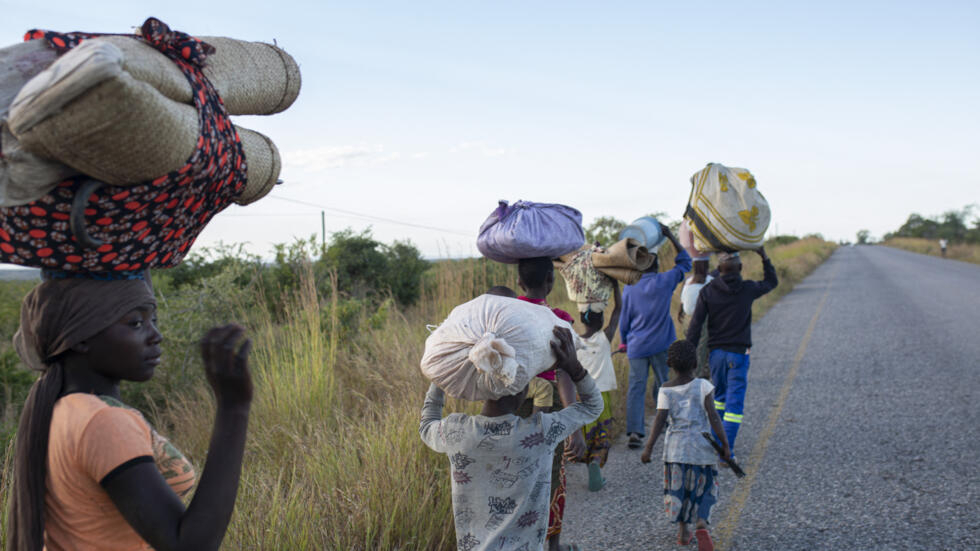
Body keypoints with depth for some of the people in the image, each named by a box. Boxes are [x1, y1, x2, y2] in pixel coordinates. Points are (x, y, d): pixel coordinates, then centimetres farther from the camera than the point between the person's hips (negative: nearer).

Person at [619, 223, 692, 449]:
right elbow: (684, 262, 10)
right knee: (663, 385, 13)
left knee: (636, 387, 0)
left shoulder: (629, 288, 1)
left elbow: (624, 319, 7)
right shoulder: (665, 281, -4)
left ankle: (635, 431, -10)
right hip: (661, 345, -1)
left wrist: (624, 342, 20)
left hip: (637, 346, 1)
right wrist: (671, 237, 8)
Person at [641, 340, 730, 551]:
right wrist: (724, 443, -4)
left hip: (675, 446, 1)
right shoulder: (703, 386, -7)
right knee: (704, 488, 12)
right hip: (701, 445, -1)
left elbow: (660, 419, -10)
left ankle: (682, 530, 21)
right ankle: (701, 523, -10)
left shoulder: (666, 390, -4)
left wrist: (649, 448, -7)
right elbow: (713, 416, -10)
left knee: (678, 487, 15)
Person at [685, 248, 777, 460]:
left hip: (715, 352, 3)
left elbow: (696, 325, -6)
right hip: (738, 353, -3)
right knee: (735, 401, -1)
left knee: (719, 395, 22)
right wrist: (764, 257, 20)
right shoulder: (748, 289, -5)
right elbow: (772, 282, 15)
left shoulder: (707, 292, -4)